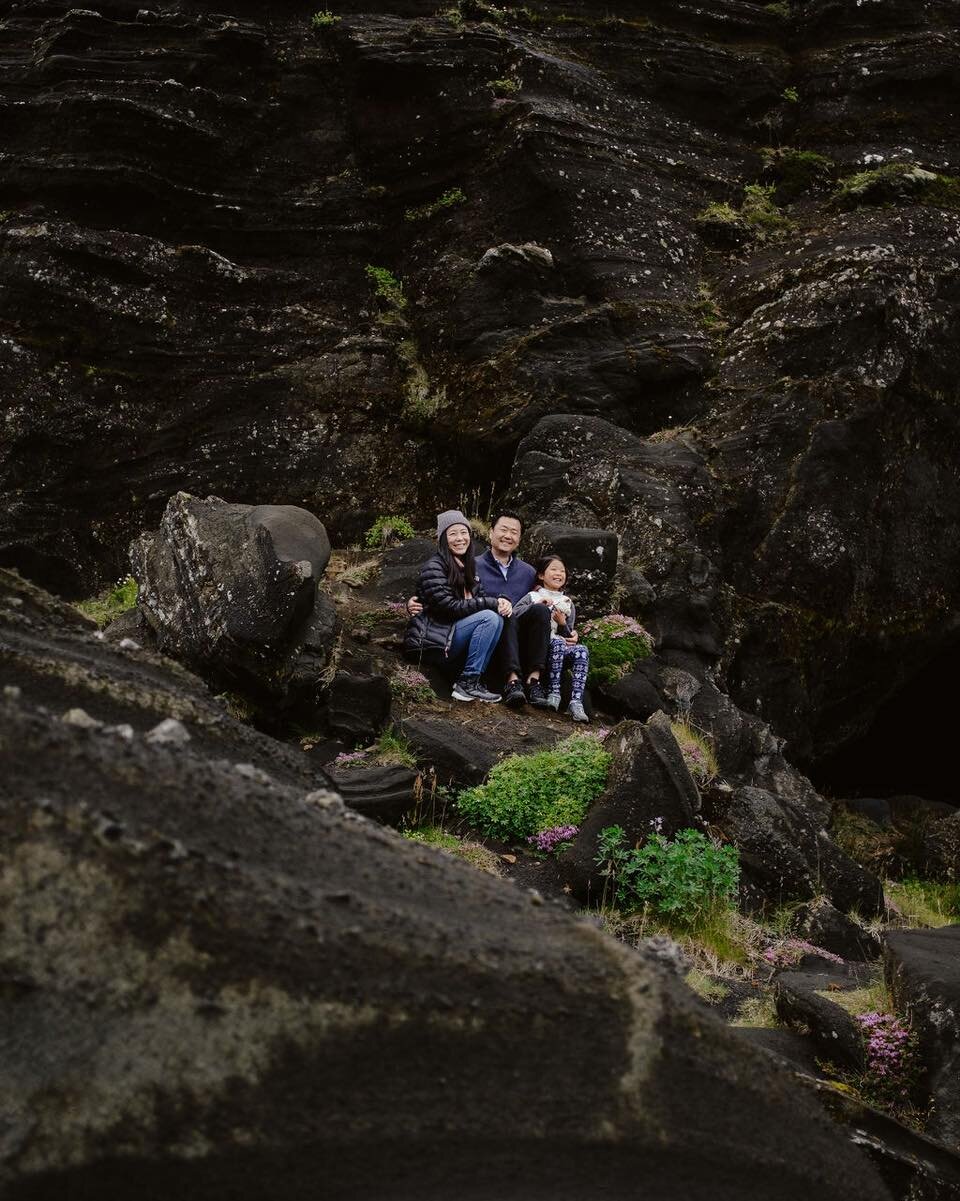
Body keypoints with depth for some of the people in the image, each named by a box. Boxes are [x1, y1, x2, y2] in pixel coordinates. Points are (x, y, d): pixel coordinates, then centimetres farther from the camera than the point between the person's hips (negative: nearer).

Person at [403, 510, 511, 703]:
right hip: (429, 642, -8)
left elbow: (480, 597, 8)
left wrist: (501, 602, -15)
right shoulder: (434, 567, -12)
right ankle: (467, 683, -19)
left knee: (497, 619, -10)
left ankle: (475, 680, -11)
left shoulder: (468, 566, 15)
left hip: (451, 633, 8)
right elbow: (450, 607, -20)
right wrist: (493, 603, -19)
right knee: (489, 617, -21)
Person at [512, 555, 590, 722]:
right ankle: (553, 692, -31)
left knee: (582, 649, -26)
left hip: (562, 643, 4)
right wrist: (537, 605, -14)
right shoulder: (533, 596, 12)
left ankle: (576, 701, -36)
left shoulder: (568, 603, 22)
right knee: (558, 643, -36)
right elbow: (515, 613, -6)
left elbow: (567, 635, 17)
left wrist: (563, 623, -4)